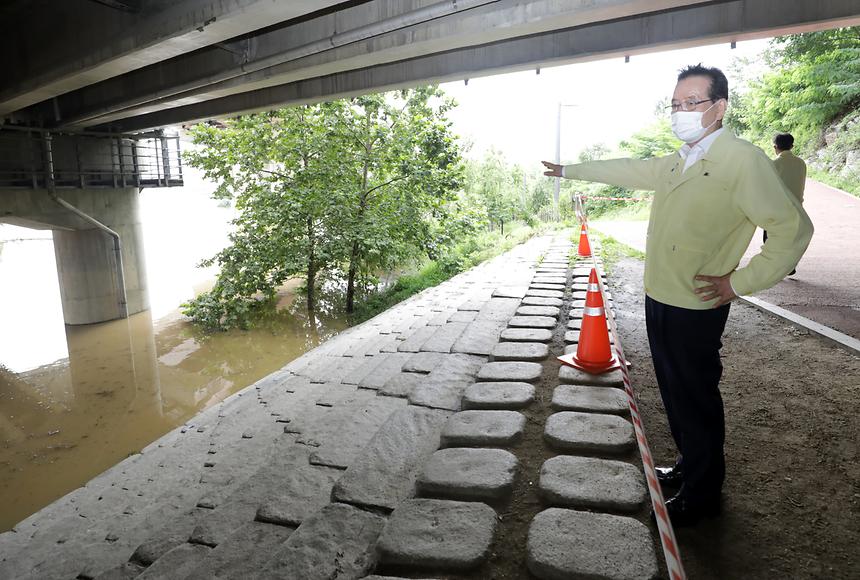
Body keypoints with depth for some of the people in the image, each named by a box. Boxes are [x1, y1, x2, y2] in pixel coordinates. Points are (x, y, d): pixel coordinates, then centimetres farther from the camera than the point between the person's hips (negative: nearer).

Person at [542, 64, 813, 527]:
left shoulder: (744, 161, -14)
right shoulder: (677, 162, 12)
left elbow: (793, 228, -15)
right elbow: (629, 170, 26)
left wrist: (740, 282, -15)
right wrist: (570, 170, 34)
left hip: (696, 310, -8)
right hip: (659, 300, 8)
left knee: (697, 400, 6)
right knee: (675, 394, 19)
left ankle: (701, 495, 23)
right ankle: (688, 465, 38)